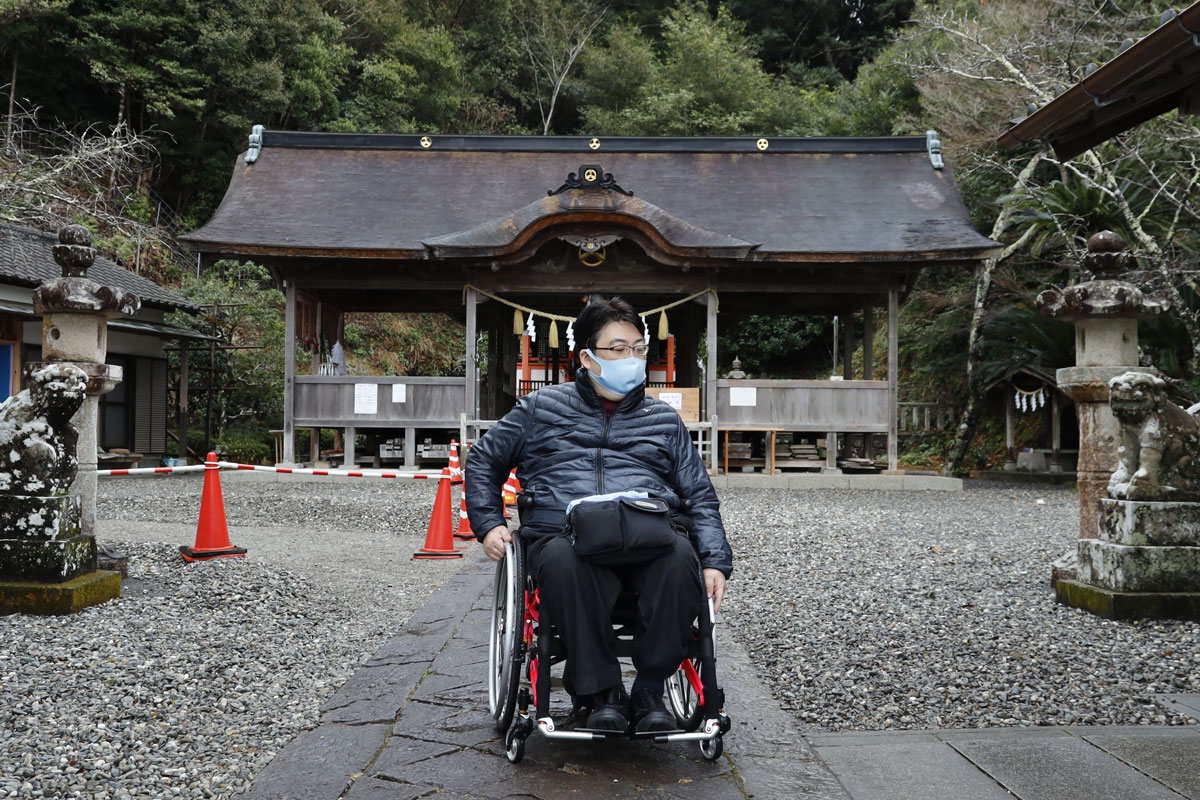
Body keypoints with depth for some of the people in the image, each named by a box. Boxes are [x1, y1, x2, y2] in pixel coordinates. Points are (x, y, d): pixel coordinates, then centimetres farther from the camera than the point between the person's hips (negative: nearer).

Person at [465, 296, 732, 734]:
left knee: (681, 558, -34)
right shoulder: (540, 408, 19)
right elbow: (483, 461, 24)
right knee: (564, 563, -38)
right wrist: (489, 524, 8)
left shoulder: (664, 420, 24)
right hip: (560, 536, -1)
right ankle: (602, 691, -23)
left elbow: (701, 497, 21)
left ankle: (650, 689, -18)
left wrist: (716, 561, 5)